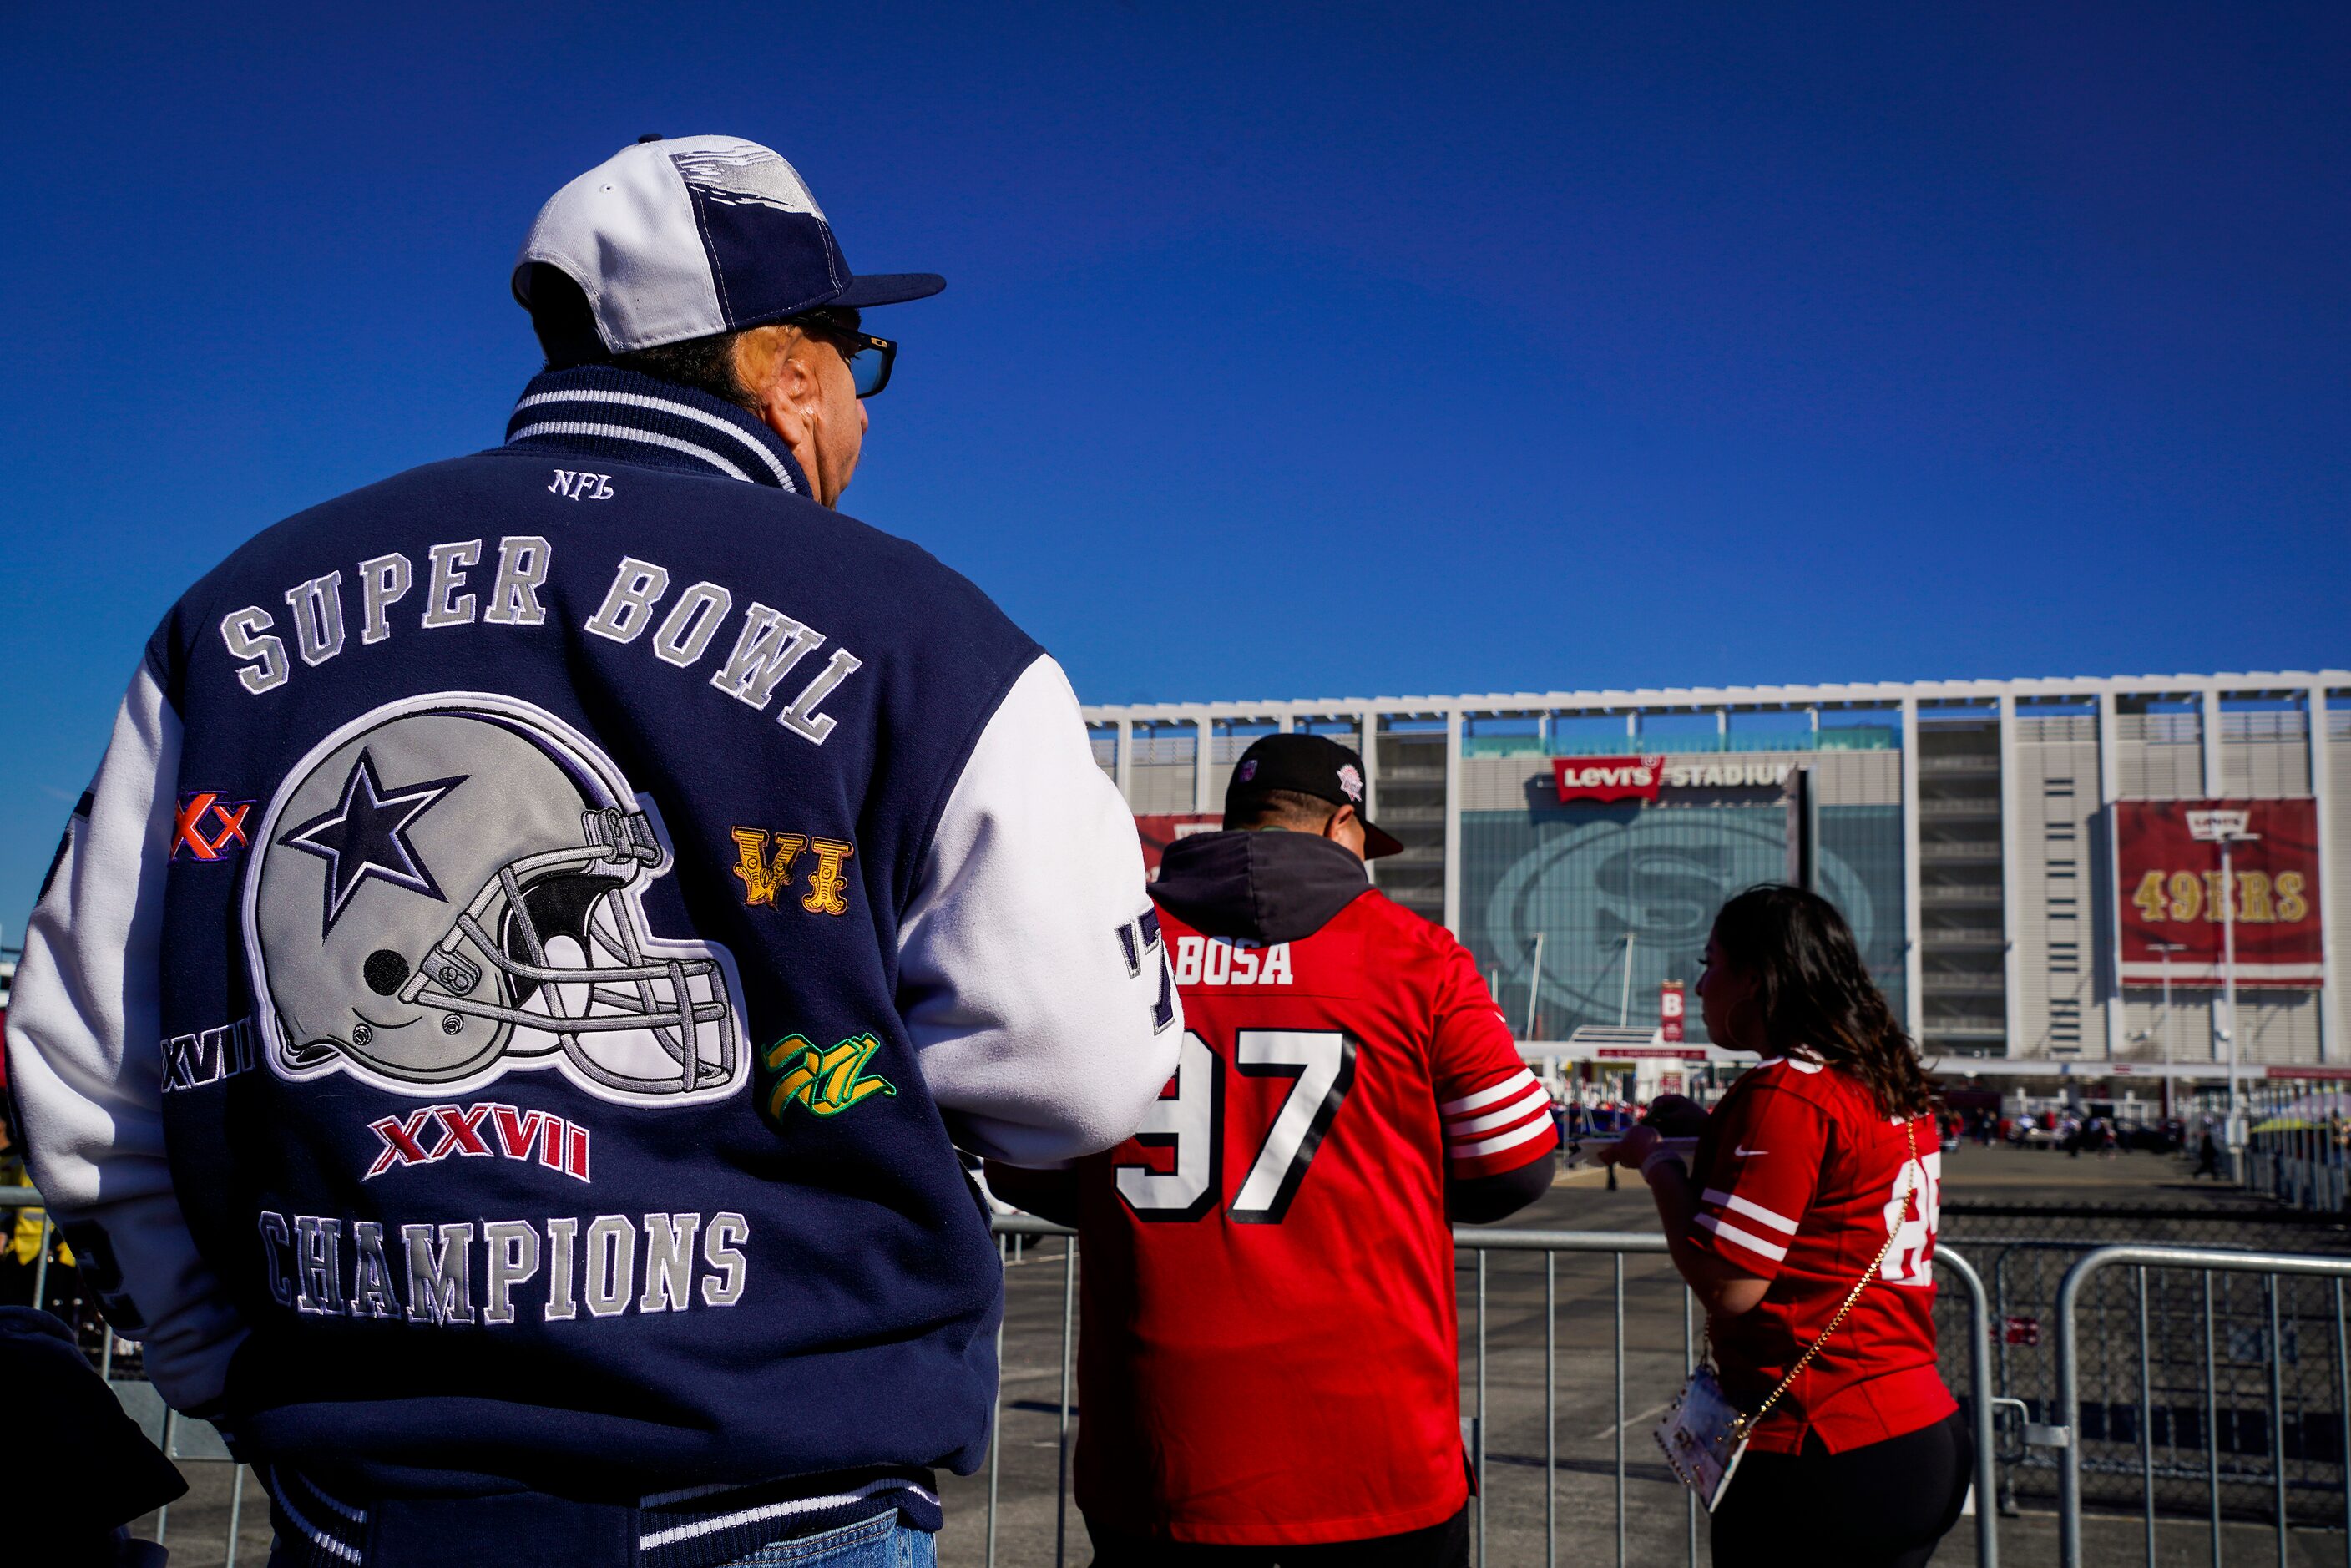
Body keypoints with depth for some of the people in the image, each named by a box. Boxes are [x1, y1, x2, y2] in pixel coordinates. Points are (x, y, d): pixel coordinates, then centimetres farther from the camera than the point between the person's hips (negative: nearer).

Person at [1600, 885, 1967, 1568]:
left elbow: (1728, 1285, -19)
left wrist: (1656, 1161, -5)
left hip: (1825, 1456, -9)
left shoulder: (1786, 1090, -17)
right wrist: (1712, 1137, 16)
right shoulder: (1898, 1089, 11)